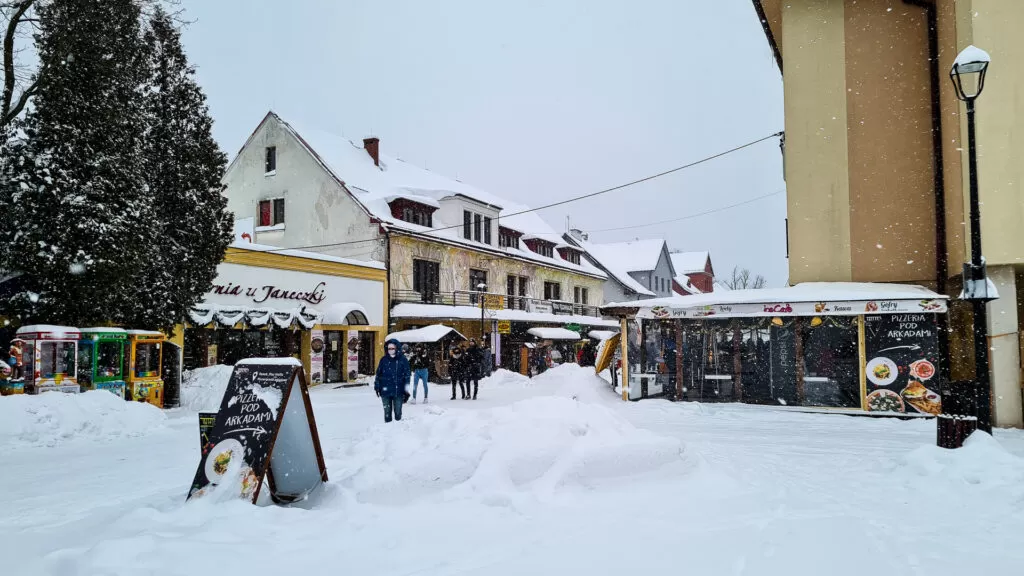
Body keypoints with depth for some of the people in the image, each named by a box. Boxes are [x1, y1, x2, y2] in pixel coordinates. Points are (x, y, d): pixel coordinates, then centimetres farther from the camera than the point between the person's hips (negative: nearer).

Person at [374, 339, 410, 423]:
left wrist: (406, 390, -4)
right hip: (385, 391, 2)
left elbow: (407, 375, -1)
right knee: (387, 412, 9)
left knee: (398, 412, 8)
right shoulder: (384, 360, 3)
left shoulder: (403, 360, -3)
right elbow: (378, 374, 9)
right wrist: (377, 387, 4)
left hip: (398, 391, -2)